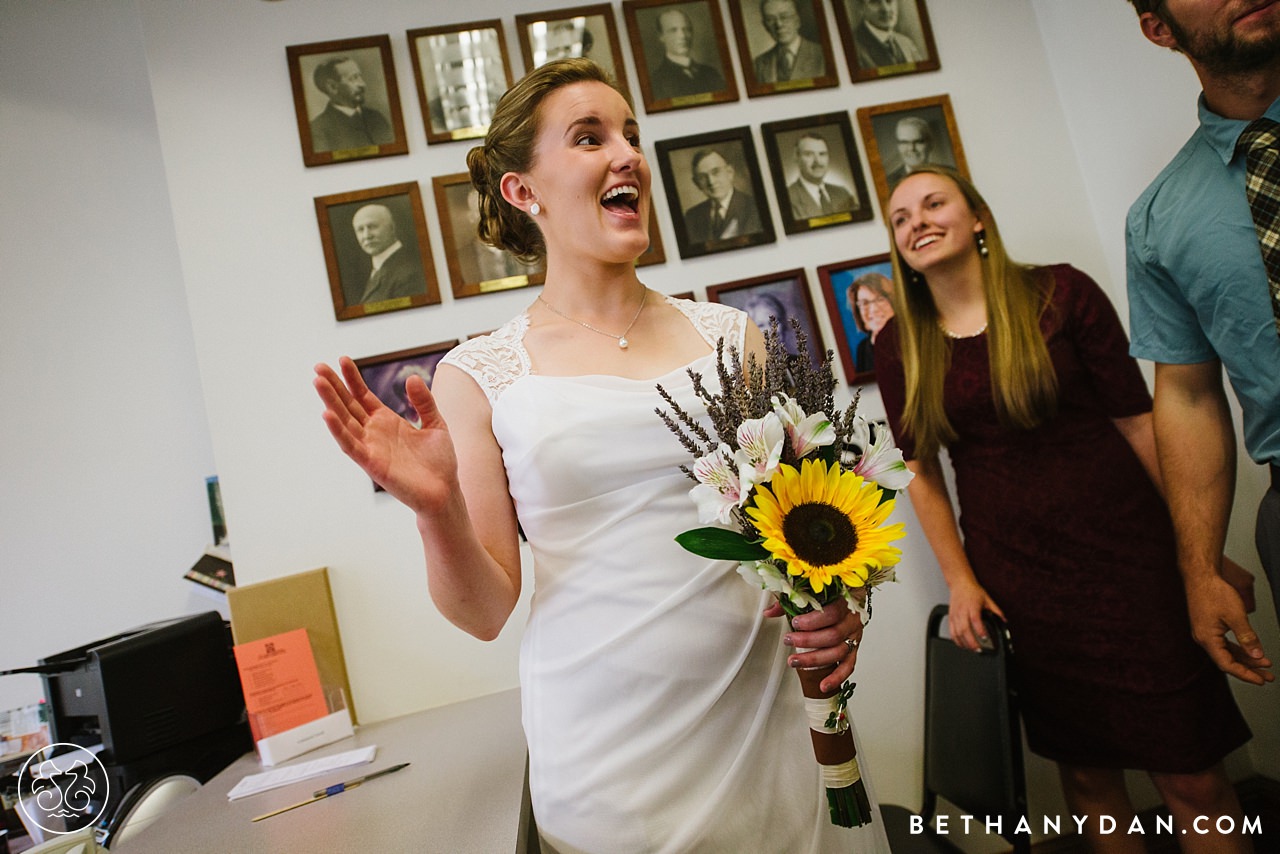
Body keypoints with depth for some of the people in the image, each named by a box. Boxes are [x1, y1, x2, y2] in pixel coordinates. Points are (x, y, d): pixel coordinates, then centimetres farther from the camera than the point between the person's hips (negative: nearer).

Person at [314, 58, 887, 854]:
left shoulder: (729, 333, 3)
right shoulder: (479, 376, -3)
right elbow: (487, 611, -2)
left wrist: (837, 606, -8)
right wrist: (438, 513, -21)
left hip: (770, 722, 3)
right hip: (609, 758, -2)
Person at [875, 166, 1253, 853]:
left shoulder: (1060, 293, -3)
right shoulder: (898, 345, 2)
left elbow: (1137, 420, -2)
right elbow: (921, 472, 5)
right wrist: (961, 582, 0)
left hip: (1124, 556, -1)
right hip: (1012, 577, 2)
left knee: (1191, 776, 3)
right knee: (1085, 770, 13)